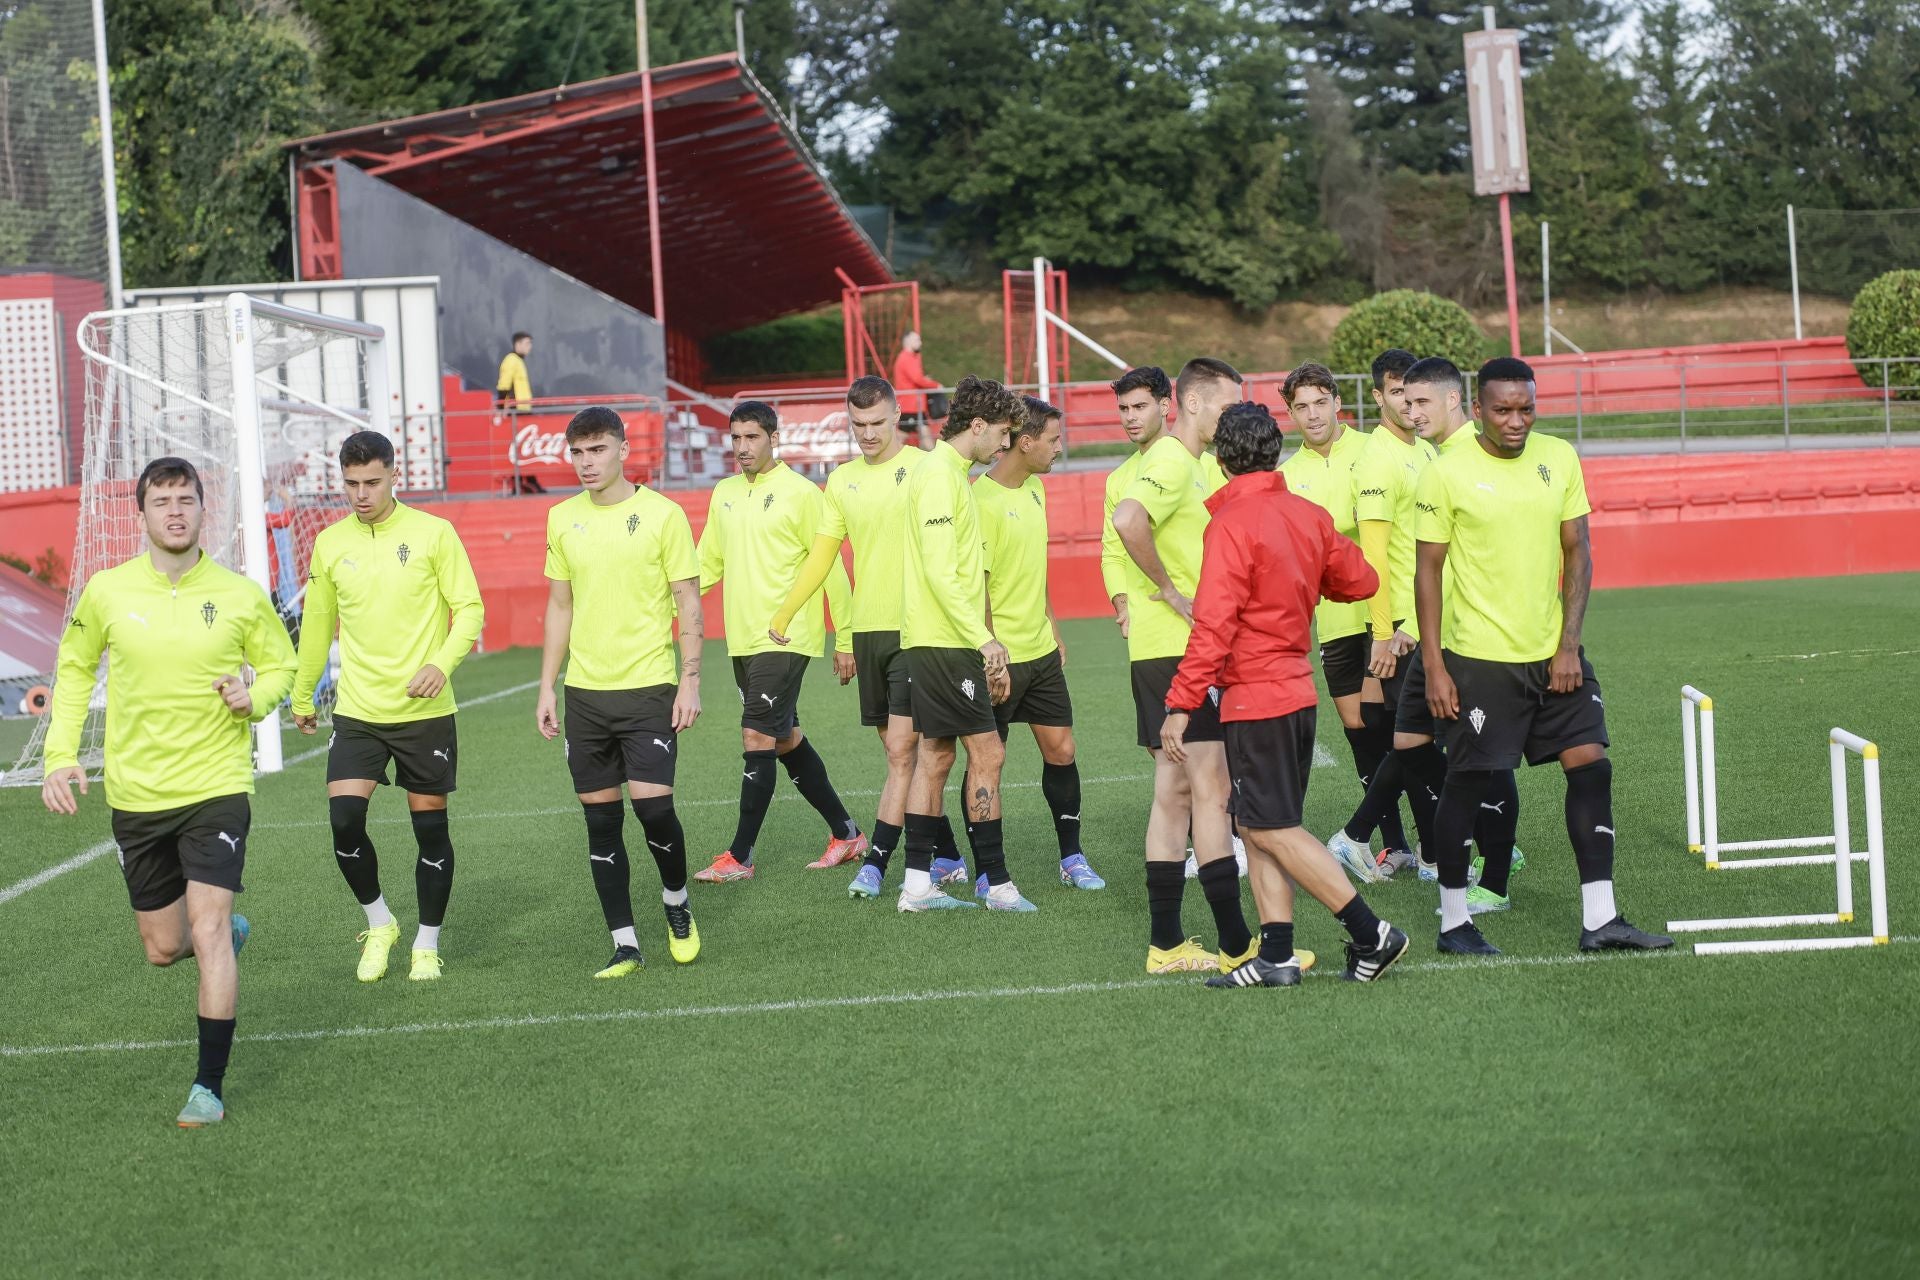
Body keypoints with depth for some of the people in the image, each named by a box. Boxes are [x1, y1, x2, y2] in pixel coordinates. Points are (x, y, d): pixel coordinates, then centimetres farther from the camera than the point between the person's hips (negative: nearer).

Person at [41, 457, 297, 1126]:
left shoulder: (241, 595, -5)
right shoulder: (106, 591, -3)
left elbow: (280, 663, 11)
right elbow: (75, 669, 12)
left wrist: (254, 696, -11)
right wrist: (60, 754, 1)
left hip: (216, 787, -3)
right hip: (135, 794, 3)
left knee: (208, 928, -15)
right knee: (162, 947, 12)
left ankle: (209, 1086, -7)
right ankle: (230, 934, 48)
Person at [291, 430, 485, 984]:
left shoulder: (433, 533, -5)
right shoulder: (330, 543, 5)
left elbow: (470, 608, -4)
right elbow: (318, 624, 17)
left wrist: (442, 663, -21)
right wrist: (302, 695, 24)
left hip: (426, 712, -2)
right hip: (357, 712, 2)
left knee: (430, 828, 4)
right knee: (344, 819, -11)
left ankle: (427, 945, 20)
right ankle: (379, 923, 13)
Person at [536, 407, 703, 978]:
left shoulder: (662, 514, -4)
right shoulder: (563, 518, 8)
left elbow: (689, 605, -2)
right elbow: (560, 606, 15)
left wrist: (690, 681, -8)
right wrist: (546, 688, 11)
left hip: (648, 686, -4)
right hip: (584, 692, 4)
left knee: (652, 803, -12)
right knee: (600, 820, 4)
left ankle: (677, 904, 16)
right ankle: (624, 944, 11)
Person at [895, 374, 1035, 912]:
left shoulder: (948, 473, 17)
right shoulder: (940, 476, -15)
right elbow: (940, 574, -22)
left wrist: (983, 641, 20)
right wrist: (984, 639, -22)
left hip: (934, 643, 10)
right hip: (946, 642, -10)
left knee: (936, 754, 10)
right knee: (986, 751, -7)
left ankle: (918, 883, 13)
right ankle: (997, 884, -4)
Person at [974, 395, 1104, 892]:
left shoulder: (1034, 488, 9)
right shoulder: (981, 500, -18)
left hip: (1041, 651, 8)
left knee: (1061, 750, 9)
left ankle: (1072, 857, 21)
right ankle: (986, 872, 12)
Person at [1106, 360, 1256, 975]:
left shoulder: (1200, 466, 18)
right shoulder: (1171, 461, -13)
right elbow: (1127, 520, -32)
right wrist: (1170, 591, -22)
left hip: (1178, 648, 10)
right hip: (1174, 647, -10)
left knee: (1176, 787, 11)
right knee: (1210, 788, -8)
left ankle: (1165, 942, 15)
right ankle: (1237, 944, -6)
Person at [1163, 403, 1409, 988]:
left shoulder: (1232, 524, -16)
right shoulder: (1309, 515, 6)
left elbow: (1213, 626, -20)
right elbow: (1361, 581, 16)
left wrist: (1180, 705, -17)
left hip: (1256, 698, -8)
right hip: (1299, 691, 8)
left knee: (1272, 829, -3)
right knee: (1258, 826, 12)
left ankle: (1371, 934, -4)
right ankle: (1276, 955, 9)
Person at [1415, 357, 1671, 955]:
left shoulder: (1560, 459, 4)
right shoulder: (1448, 473, -8)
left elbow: (1578, 553, 6)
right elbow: (1429, 571, -4)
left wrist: (1568, 645, -3)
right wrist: (1434, 666, -8)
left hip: (1554, 653, 4)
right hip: (1479, 656, -4)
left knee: (1591, 765, 0)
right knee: (1467, 782, 1)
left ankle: (1600, 921, 6)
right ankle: (1454, 921, 15)